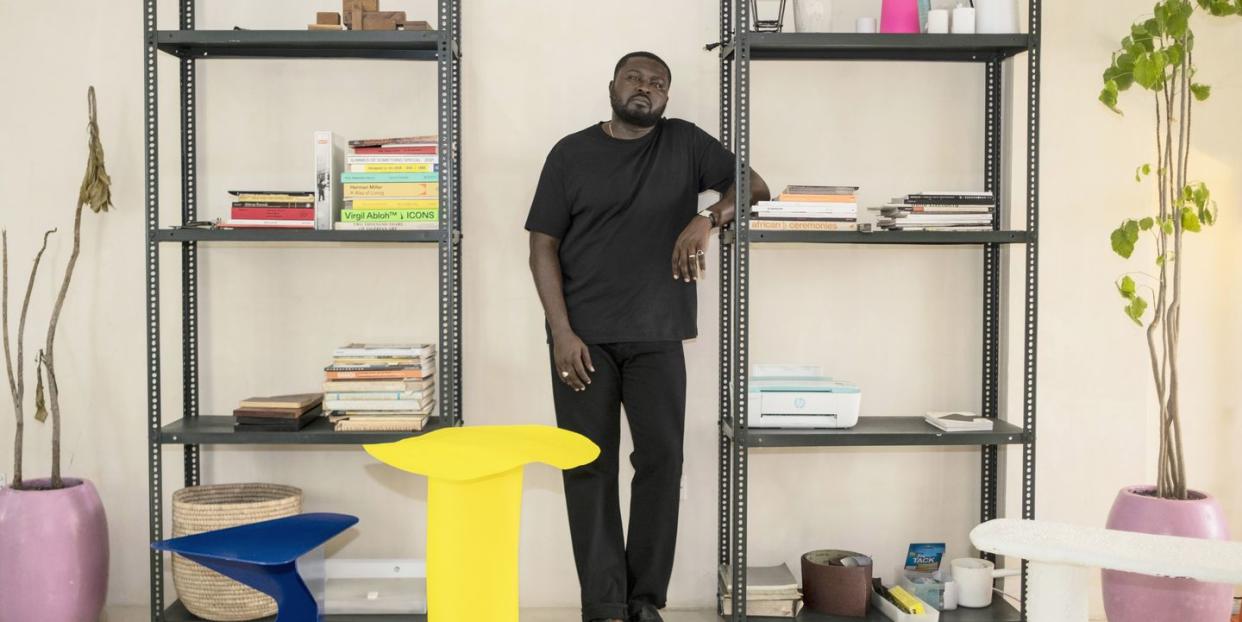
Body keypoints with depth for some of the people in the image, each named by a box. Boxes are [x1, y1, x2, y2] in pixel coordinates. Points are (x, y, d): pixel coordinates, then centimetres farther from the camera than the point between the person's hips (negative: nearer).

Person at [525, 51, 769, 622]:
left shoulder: (685, 142, 7)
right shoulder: (571, 153, 5)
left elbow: (752, 185, 6)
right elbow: (543, 245, 2)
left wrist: (708, 219, -15)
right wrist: (561, 332, -9)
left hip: (656, 336, 1)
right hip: (582, 336, -1)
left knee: (662, 459, 0)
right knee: (589, 467, -1)